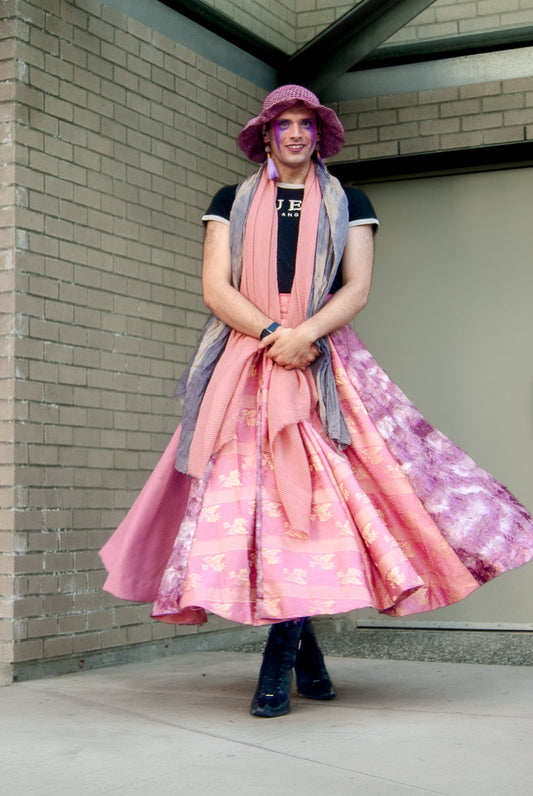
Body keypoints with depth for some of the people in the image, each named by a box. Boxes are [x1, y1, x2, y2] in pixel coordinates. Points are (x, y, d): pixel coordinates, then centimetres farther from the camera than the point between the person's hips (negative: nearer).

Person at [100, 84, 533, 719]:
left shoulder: (348, 205, 14)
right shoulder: (231, 203, 14)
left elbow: (357, 288, 2)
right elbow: (215, 289, 3)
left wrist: (304, 334, -15)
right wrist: (273, 332, -11)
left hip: (322, 367, -1)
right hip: (243, 368, 1)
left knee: (304, 497, -15)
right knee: (248, 495, -7)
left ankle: (278, 667, -11)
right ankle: (306, 652, 9)